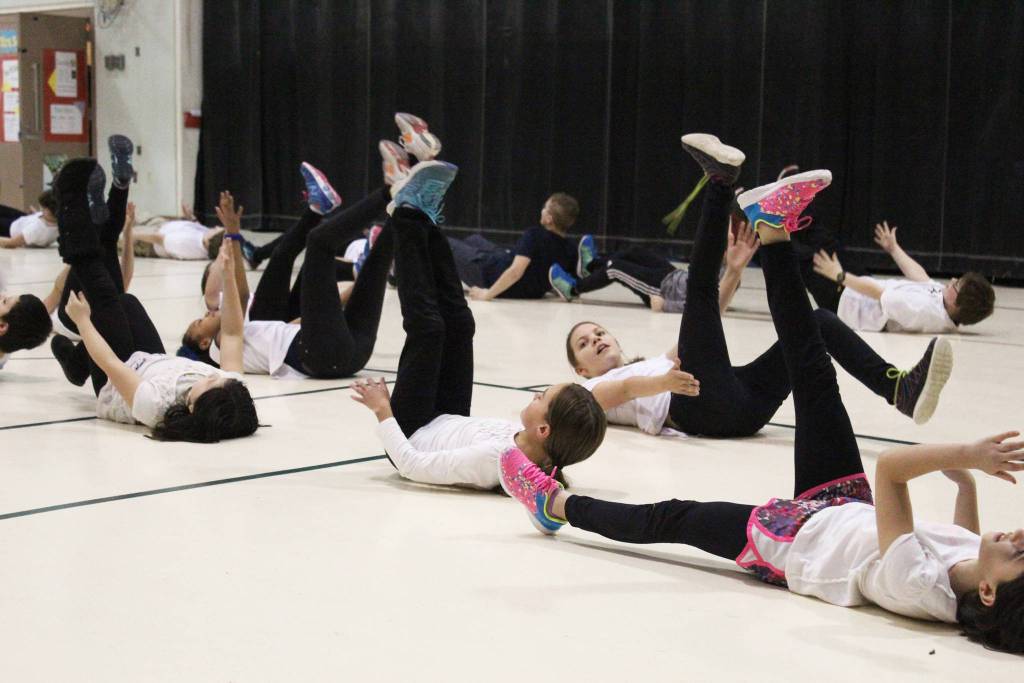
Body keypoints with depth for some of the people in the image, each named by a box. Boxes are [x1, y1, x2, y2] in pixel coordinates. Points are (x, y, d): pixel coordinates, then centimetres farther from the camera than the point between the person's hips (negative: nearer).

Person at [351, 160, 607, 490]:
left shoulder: (492, 459, -45)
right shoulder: (544, 459, -25)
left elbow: (410, 464, -39)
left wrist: (382, 410, -30)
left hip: (413, 437, -6)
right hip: (448, 424, 6)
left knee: (427, 327, -11)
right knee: (459, 323, 1)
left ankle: (410, 216, 11)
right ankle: (422, 220, 21)